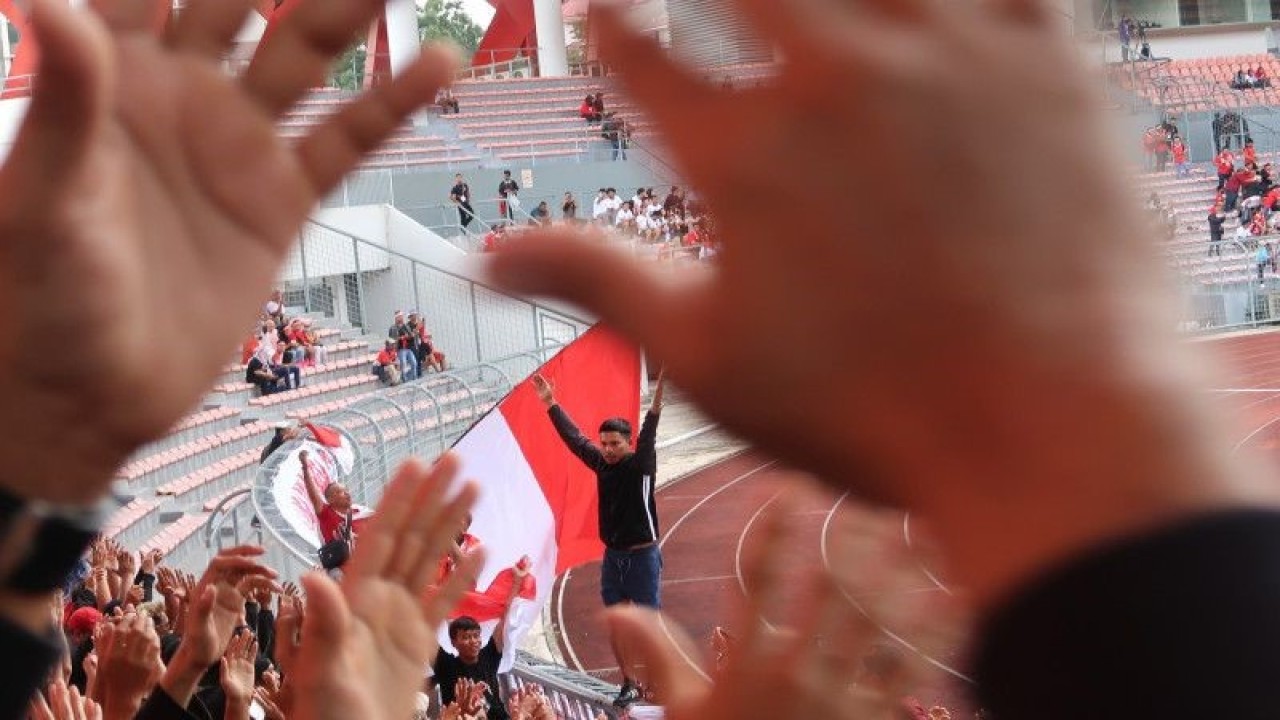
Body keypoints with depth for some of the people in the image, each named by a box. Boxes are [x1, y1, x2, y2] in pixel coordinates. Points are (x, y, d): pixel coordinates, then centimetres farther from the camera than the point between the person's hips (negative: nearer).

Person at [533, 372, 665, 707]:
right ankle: (629, 685, 20)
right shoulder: (601, 464, 2)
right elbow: (574, 438, 9)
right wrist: (550, 404, 11)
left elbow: (648, 433, -27)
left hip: (643, 556, -6)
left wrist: (659, 395, -42)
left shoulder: (640, 464, -12)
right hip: (612, 557, 6)